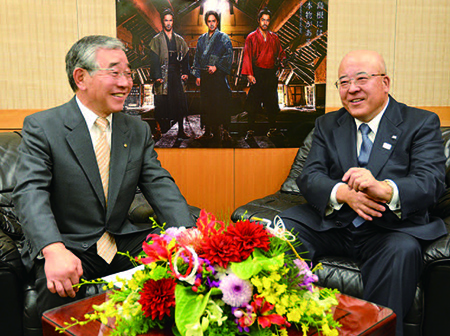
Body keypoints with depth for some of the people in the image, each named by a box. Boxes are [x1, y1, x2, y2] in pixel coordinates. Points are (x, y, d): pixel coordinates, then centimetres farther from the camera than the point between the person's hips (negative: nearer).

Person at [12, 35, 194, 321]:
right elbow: (31, 193, -16)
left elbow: (161, 187, 1)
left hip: (124, 243, 5)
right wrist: (54, 251, -35)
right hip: (70, 247, -4)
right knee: (60, 295, -35)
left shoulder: (138, 131, 9)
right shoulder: (41, 127, -4)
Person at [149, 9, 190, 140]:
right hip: (163, 76, -3)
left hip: (177, 76, 3)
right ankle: (162, 129, 7)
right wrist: (157, 76, -13)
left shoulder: (179, 40, 15)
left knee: (180, 103, 2)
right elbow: (154, 59, -3)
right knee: (162, 104, -3)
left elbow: (185, 57, 15)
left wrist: (185, 73, 3)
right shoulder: (156, 40, 4)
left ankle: (181, 131, 9)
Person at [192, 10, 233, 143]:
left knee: (220, 103, -8)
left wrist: (216, 66, -13)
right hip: (204, 75, 4)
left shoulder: (223, 38, 4)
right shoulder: (202, 39, 17)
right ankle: (208, 131, 9)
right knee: (206, 104, 4)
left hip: (218, 74, -4)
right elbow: (197, 57, 18)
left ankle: (223, 130, -3)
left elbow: (228, 55, -5)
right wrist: (197, 75, 9)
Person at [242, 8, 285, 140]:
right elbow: (247, 57, -5)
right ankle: (251, 130, 5)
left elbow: (280, 52, 22)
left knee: (272, 103, 6)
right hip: (257, 74, -4)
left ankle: (272, 129, 16)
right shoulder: (251, 37, 1)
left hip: (271, 74, 4)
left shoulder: (274, 37, 12)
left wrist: (282, 60, -2)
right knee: (253, 104, -3)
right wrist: (249, 74, -15)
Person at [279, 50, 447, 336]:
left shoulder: (422, 124, 3)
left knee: (403, 250, -36)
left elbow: (431, 183, -12)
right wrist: (343, 193, -23)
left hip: (392, 227, -2)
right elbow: (309, 177, 1)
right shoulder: (327, 125, 13)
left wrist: (384, 189, -35)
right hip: (331, 223, 3)